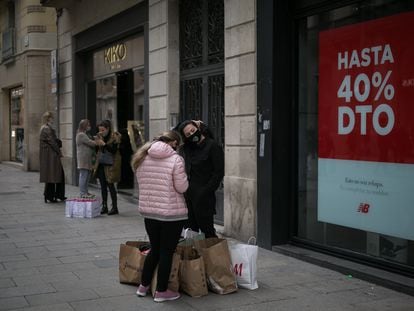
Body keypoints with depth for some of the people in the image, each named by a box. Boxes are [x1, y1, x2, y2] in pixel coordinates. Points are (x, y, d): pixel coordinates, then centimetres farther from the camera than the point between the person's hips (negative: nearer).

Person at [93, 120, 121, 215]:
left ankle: (115, 207, 3)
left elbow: (114, 150, -19)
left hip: (110, 165, -7)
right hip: (101, 164, 7)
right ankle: (104, 206, 17)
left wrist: (105, 144, -26)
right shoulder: (101, 137, 10)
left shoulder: (115, 137, -10)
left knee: (110, 186, -4)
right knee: (103, 186, 9)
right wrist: (98, 141, 5)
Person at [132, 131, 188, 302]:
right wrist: (183, 178, 6)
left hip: (148, 210, 6)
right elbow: (182, 187, -13)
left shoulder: (142, 157, 3)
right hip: (172, 212, -5)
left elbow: (141, 182, 10)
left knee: (154, 249, 21)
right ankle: (161, 291, 15)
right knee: (166, 252, 7)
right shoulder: (175, 159, -15)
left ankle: (143, 285, 29)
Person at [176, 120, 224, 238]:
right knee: (190, 229, 8)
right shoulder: (187, 148, 11)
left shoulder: (213, 146, -7)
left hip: (203, 197, -6)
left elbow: (219, 172, -10)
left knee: (207, 230, -4)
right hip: (188, 194, 6)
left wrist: (206, 191, -15)